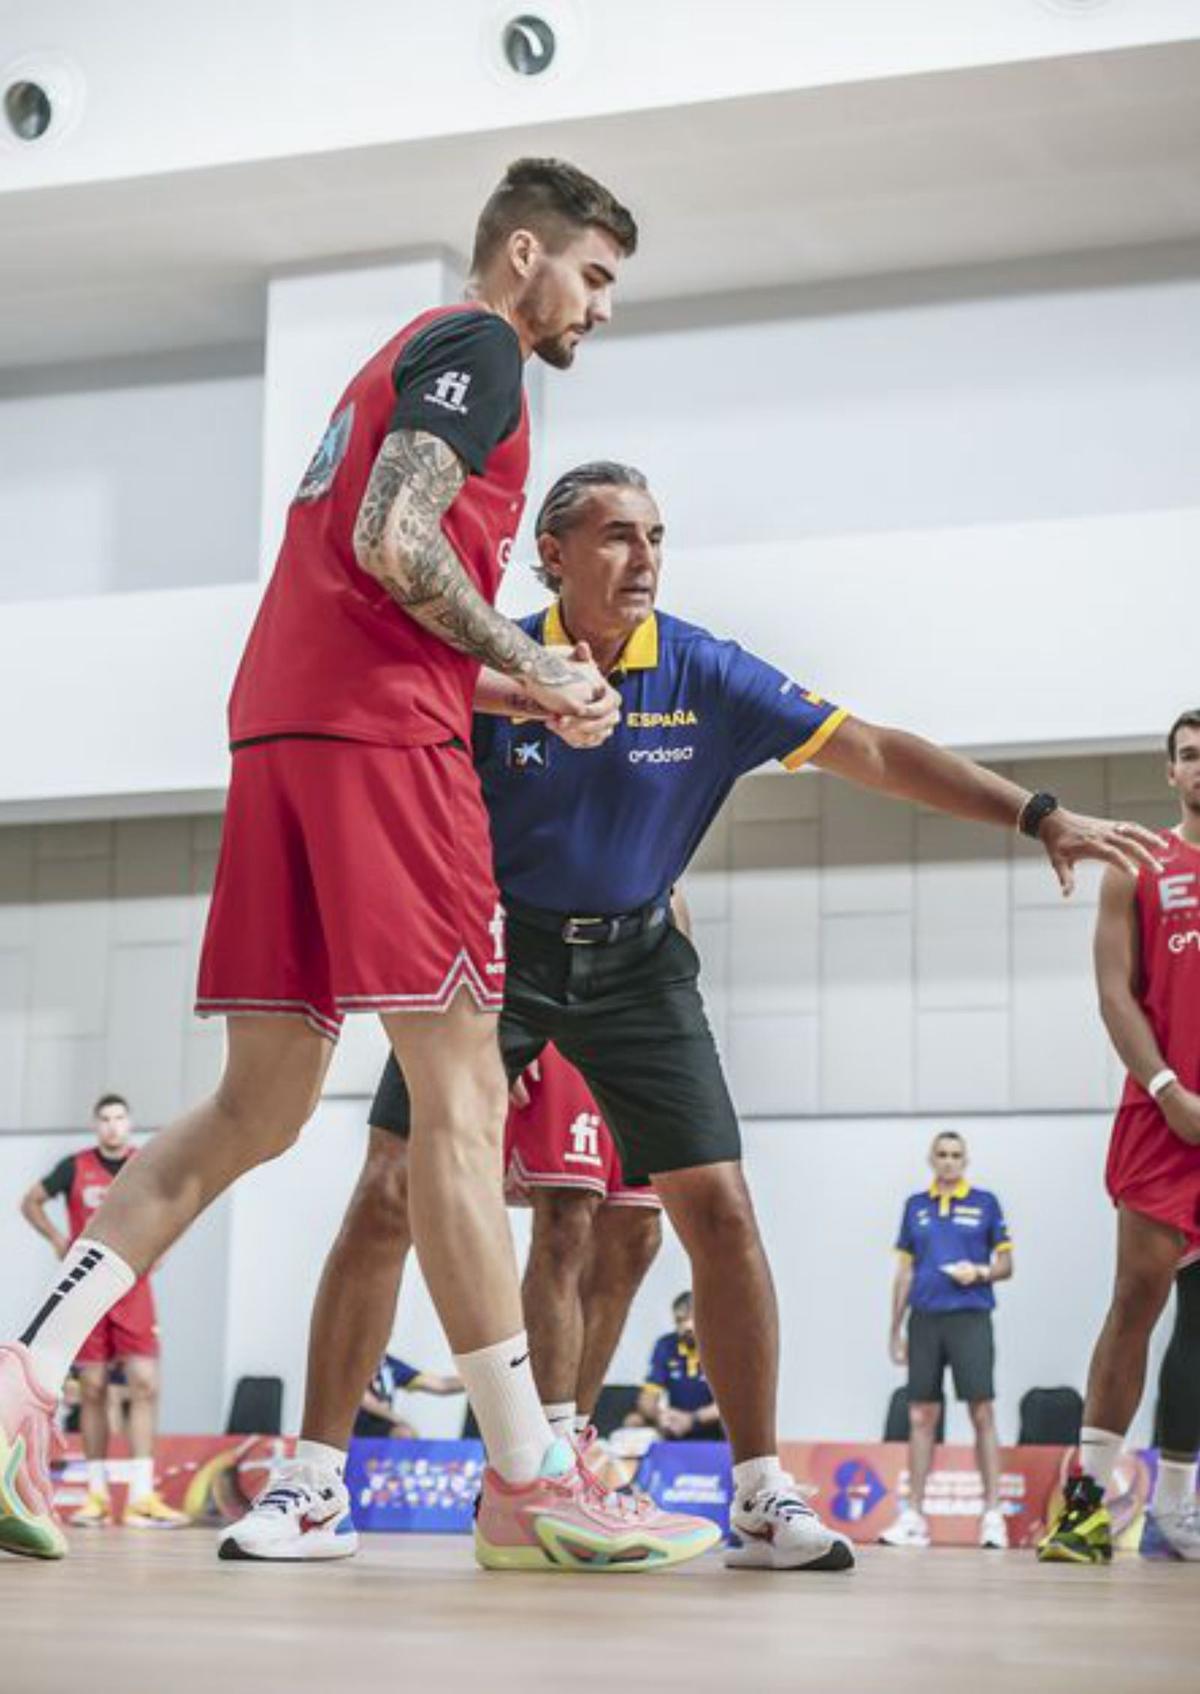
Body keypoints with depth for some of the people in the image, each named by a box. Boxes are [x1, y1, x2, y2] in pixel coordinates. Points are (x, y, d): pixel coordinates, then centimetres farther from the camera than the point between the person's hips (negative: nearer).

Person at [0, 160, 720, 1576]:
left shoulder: (405, 362, 30)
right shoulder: (475, 348, 0)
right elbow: (393, 543, -16)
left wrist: (528, 692, 18)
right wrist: (536, 672, -6)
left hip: (282, 729, 9)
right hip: (381, 737, -9)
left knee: (260, 1103, 7)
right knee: (459, 1097, -10)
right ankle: (526, 1484, -9)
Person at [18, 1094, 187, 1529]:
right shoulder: (75, 1167, 3)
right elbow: (30, 1203, 15)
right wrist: (58, 1239, 3)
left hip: (133, 1289, 0)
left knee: (144, 1383, -12)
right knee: (93, 1390, 1)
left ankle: (141, 1496, -14)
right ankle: (97, 1494, 8)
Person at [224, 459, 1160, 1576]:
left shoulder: (702, 674, -8)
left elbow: (873, 753, -10)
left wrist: (1040, 816, -17)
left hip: (635, 960, 2)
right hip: (497, 945, -1)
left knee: (718, 1209, -6)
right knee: (390, 1192, -11)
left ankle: (760, 1493, 4)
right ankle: (314, 1472, 0)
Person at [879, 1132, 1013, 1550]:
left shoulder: (984, 1203, 5)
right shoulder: (915, 1206, 13)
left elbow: (1006, 1265, 7)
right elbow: (904, 1271, 15)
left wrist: (981, 1272, -14)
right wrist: (895, 1330, 12)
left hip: (970, 1319, -3)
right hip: (925, 1319, 3)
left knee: (982, 1414, -7)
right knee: (921, 1417, 3)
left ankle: (992, 1515, -5)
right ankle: (913, 1518, 6)